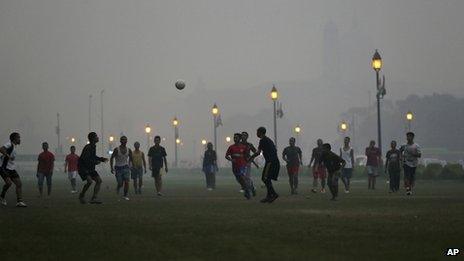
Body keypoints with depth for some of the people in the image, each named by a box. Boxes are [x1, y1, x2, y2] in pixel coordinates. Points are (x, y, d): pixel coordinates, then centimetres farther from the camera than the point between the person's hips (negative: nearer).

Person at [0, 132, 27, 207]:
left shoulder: (14, 146, 15)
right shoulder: (9, 144, -12)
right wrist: (8, 156, -34)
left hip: (11, 169, 9)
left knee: (19, 184, -3)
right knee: (8, 182, -21)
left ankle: (19, 201, -4)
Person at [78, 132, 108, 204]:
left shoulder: (93, 147, 9)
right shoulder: (88, 147, -19)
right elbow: (84, 159, -27)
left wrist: (102, 159, 13)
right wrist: (95, 162, -19)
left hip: (90, 168, 9)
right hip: (83, 168, -9)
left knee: (99, 180, -5)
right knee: (89, 181, -25)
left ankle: (94, 198, -5)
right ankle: (82, 195, -1)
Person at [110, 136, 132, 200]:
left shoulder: (129, 150, 0)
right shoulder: (117, 149, -10)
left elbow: (130, 159, 17)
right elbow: (111, 158, -5)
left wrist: (129, 166, 21)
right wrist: (111, 168, -12)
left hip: (125, 167, 2)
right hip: (118, 168, -2)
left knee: (126, 182, -16)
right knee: (120, 184, -1)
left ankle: (125, 196, -5)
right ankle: (118, 188, 35)